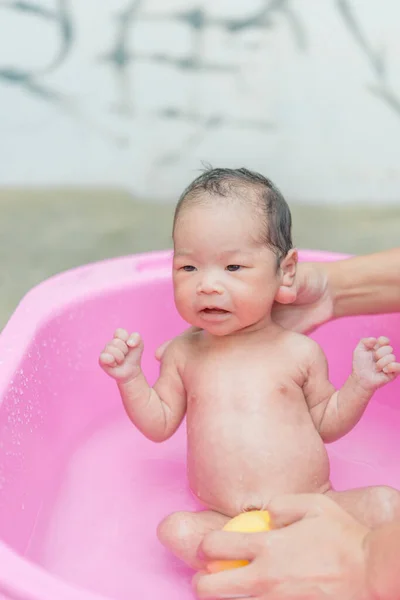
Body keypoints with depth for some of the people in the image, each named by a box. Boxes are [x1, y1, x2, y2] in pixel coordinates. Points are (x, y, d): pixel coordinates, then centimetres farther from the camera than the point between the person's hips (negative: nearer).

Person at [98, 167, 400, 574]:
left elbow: (325, 424, 12)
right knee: (176, 530, -26)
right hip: (226, 524, 1)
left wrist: (360, 384, -4)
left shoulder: (300, 351, 2)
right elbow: (160, 425, 12)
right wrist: (130, 378, -2)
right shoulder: (183, 354, 6)